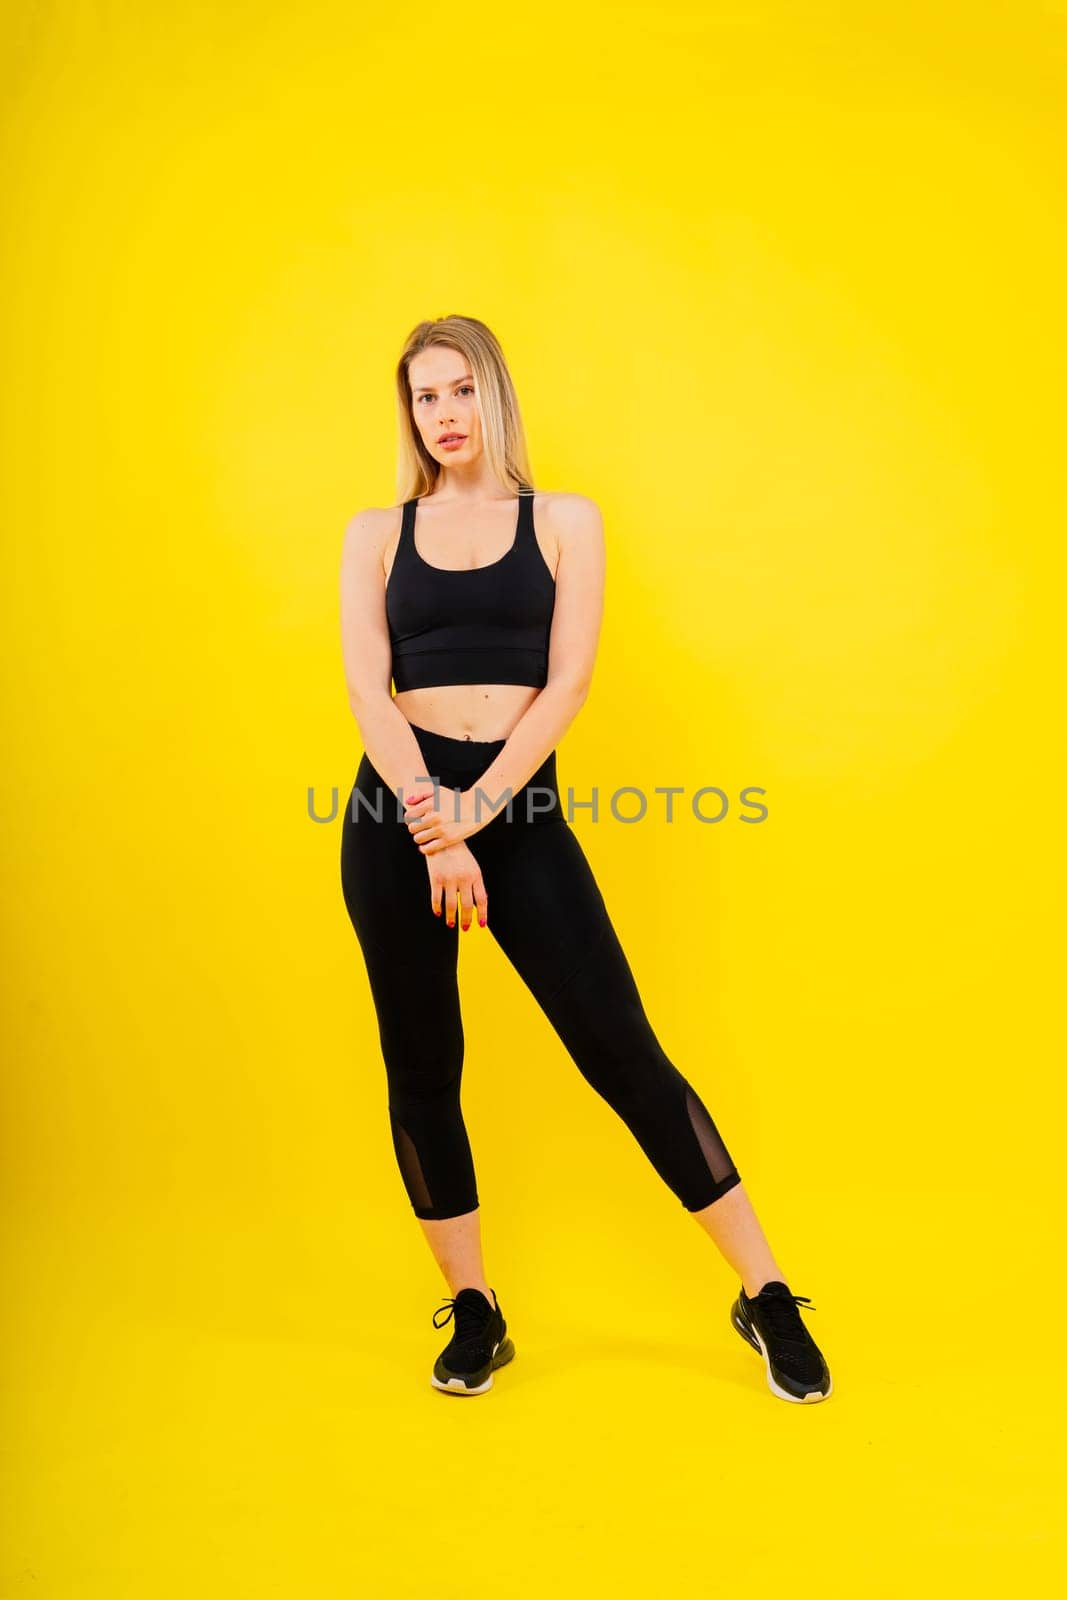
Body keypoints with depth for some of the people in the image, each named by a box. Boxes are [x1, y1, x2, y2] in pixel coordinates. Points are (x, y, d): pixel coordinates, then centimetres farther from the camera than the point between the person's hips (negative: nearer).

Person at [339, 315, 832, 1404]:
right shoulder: (376, 534, 10)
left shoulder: (565, 522, 7)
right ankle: (473, 1312, 27)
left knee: (623, 1051, -3)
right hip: (396, 813, 2)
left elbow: (566, 683, -5)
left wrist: (473, 813, -15)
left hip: (521, 810, -2)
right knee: (420, 1067, 7)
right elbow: (367, 688, -3)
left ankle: (768, 1296, 13)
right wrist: (434, 831, -15)